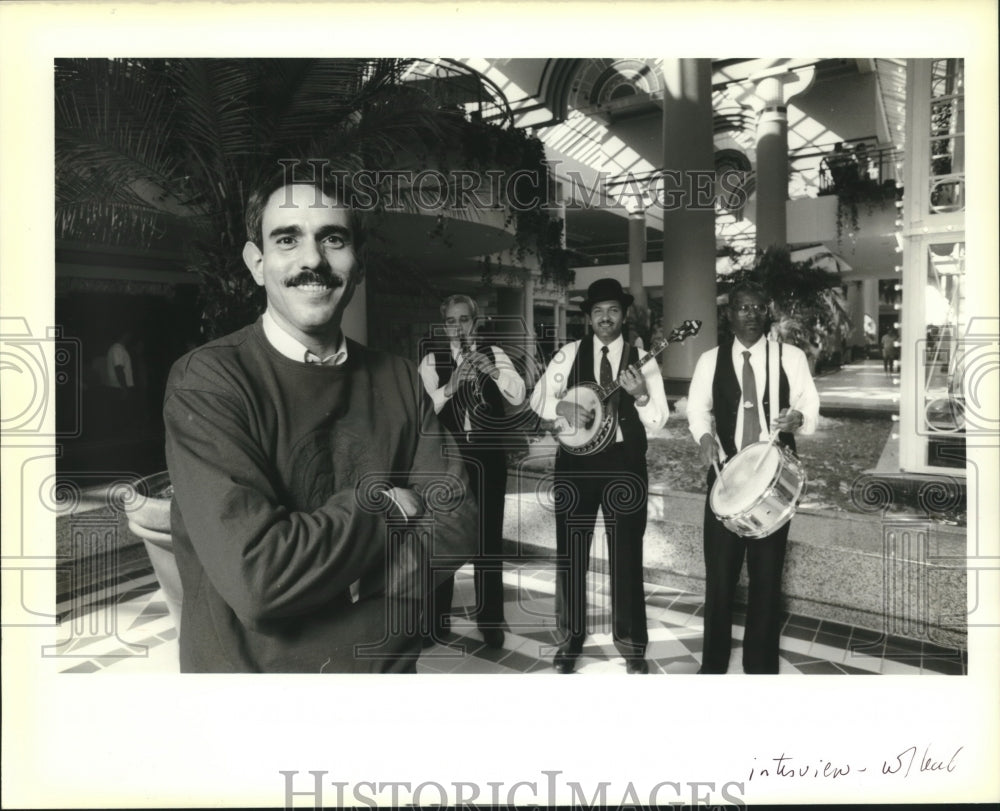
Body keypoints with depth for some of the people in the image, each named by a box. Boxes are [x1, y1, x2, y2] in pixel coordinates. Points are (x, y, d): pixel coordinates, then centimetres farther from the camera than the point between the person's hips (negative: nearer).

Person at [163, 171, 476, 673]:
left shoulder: (399, 379, -5)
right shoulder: (206, 381, -19)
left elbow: (454, 525, -9)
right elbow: (255, 578, -27)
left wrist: (329, 577, -21)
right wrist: (383, 505, -16)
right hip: (252, 668, -3)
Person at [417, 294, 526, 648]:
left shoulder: (494, 354, 5)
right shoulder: (432, 360, 3)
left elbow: (518, 396, -10)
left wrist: (492, 370, -27)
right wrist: (451, 384, -27)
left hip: (488, 454, 1)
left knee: (490, 534, 6)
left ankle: (490, 618, 21)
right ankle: (437, 617, 22)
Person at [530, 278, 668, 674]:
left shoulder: (642, 359, 1)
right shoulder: (569, 354, 3)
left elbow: (657, 420, -4)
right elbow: (538, 399, 4)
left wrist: (640, 395, -23)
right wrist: (563, 407, -16)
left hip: (624, 464, -1)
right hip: (575, 461, 1)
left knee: (626, 555, 5)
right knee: (571, 553, 9)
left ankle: (631, 643, 22)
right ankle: (571, 637, 27)